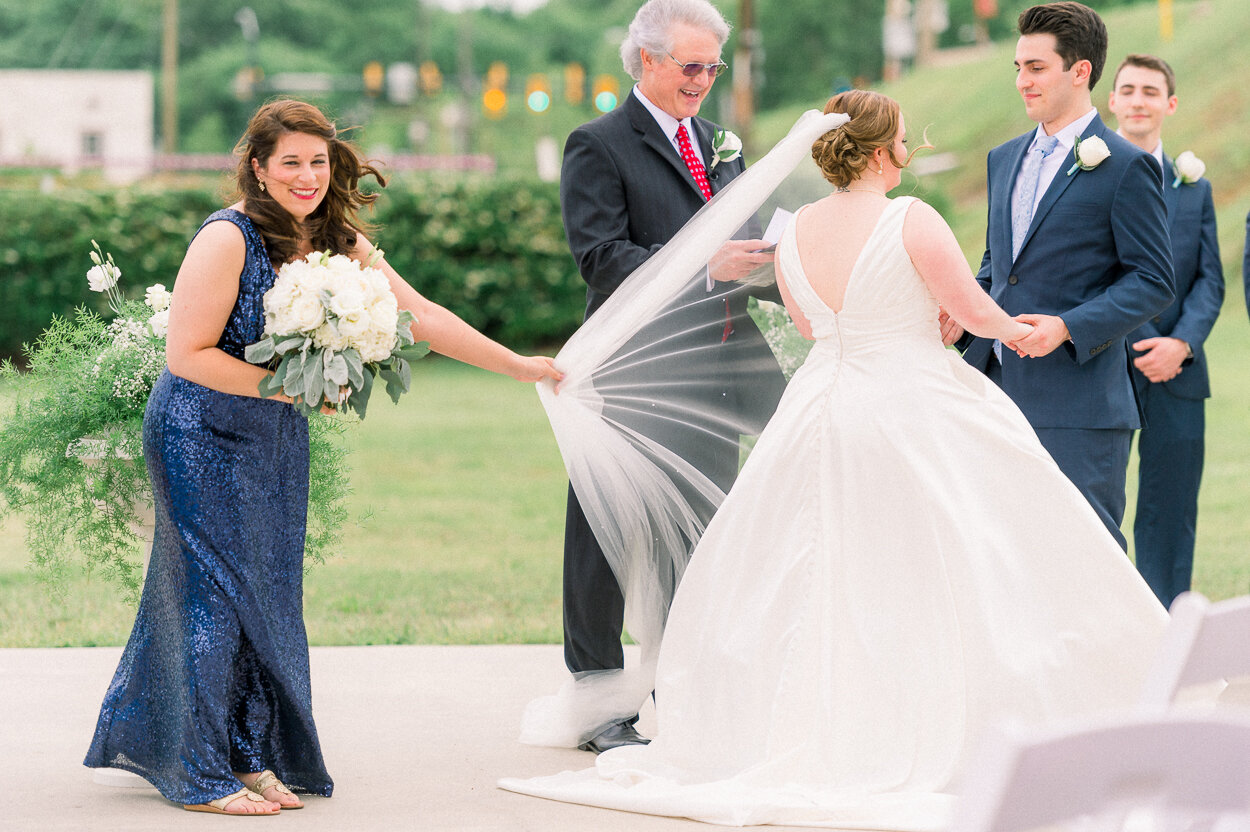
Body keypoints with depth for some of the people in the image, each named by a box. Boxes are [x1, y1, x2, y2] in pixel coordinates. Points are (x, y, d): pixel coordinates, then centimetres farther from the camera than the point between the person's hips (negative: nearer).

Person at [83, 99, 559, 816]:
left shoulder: (338, 241, 1)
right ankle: (203, 775, 5)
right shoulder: (228, 239, -20)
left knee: (270, 587, 8)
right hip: (203, 433, -7)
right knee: (218, 586, -4)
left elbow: (420, 313, 3)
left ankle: (252, 755, 19)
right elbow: (187, 355, -20)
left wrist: (517, 365, 1)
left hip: (278, 437, 7)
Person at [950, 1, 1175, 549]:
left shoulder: (1126, 168, -5)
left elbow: (1152, 281, -8)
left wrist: (1068, 327, -20)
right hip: (997, 390, 7)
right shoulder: (1004, 160, 17)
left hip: (1078, 403, -7)